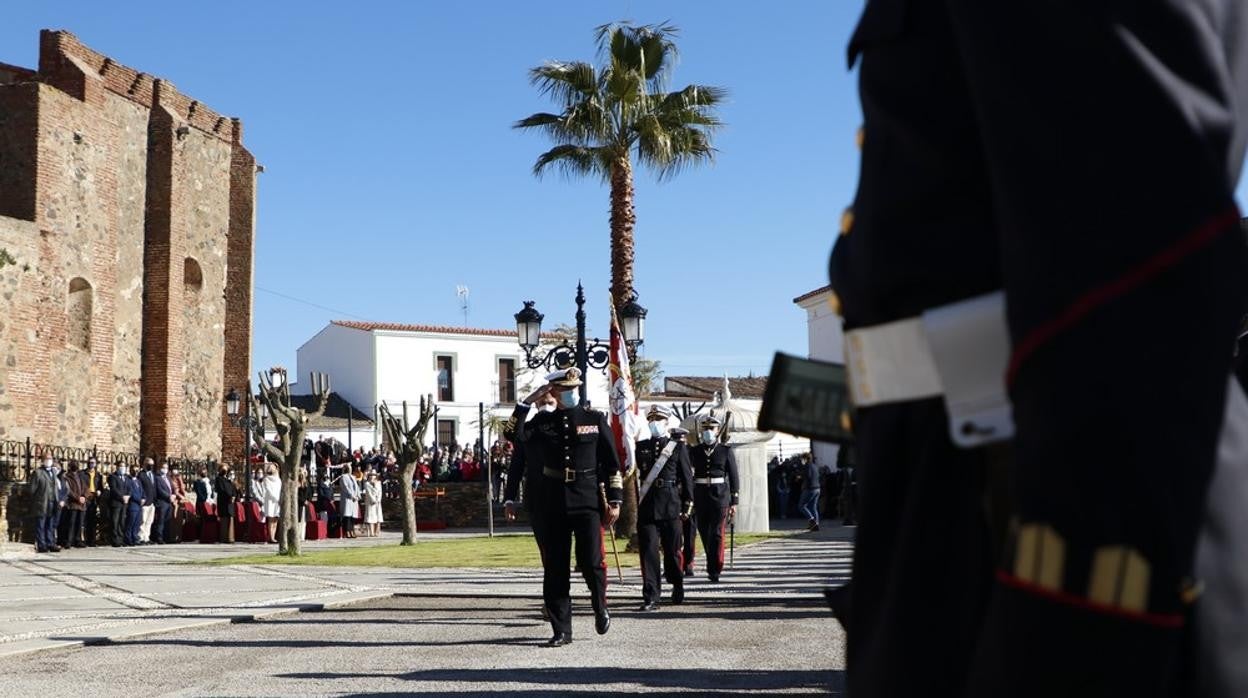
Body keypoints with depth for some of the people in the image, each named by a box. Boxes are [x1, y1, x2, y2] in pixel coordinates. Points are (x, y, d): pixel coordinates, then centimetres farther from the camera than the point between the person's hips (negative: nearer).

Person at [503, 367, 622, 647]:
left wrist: (614, 501, -1)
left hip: (588, 500, -2)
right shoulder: (543, 421, 8)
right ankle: (561, 630, 11)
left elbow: (612, 464, 4)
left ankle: (600, 608, 22)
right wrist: (527, 403, -10)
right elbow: (514, 435, -9)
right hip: (553, 503, 2)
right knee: (554, 569, 3)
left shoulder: (595, 419, 4)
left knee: (590, 561, -9)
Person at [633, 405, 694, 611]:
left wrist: (688, 503, 0)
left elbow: (687, 475, 3)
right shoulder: (641, 446, 10)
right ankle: (651, 597, -4)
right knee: (648, 550, -5)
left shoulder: (678, 445, 3)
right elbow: (636, 472, 13)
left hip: (671, 503, -1)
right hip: (647, 505, 1)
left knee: (672, 549, 8)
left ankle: (677, 584, 33)